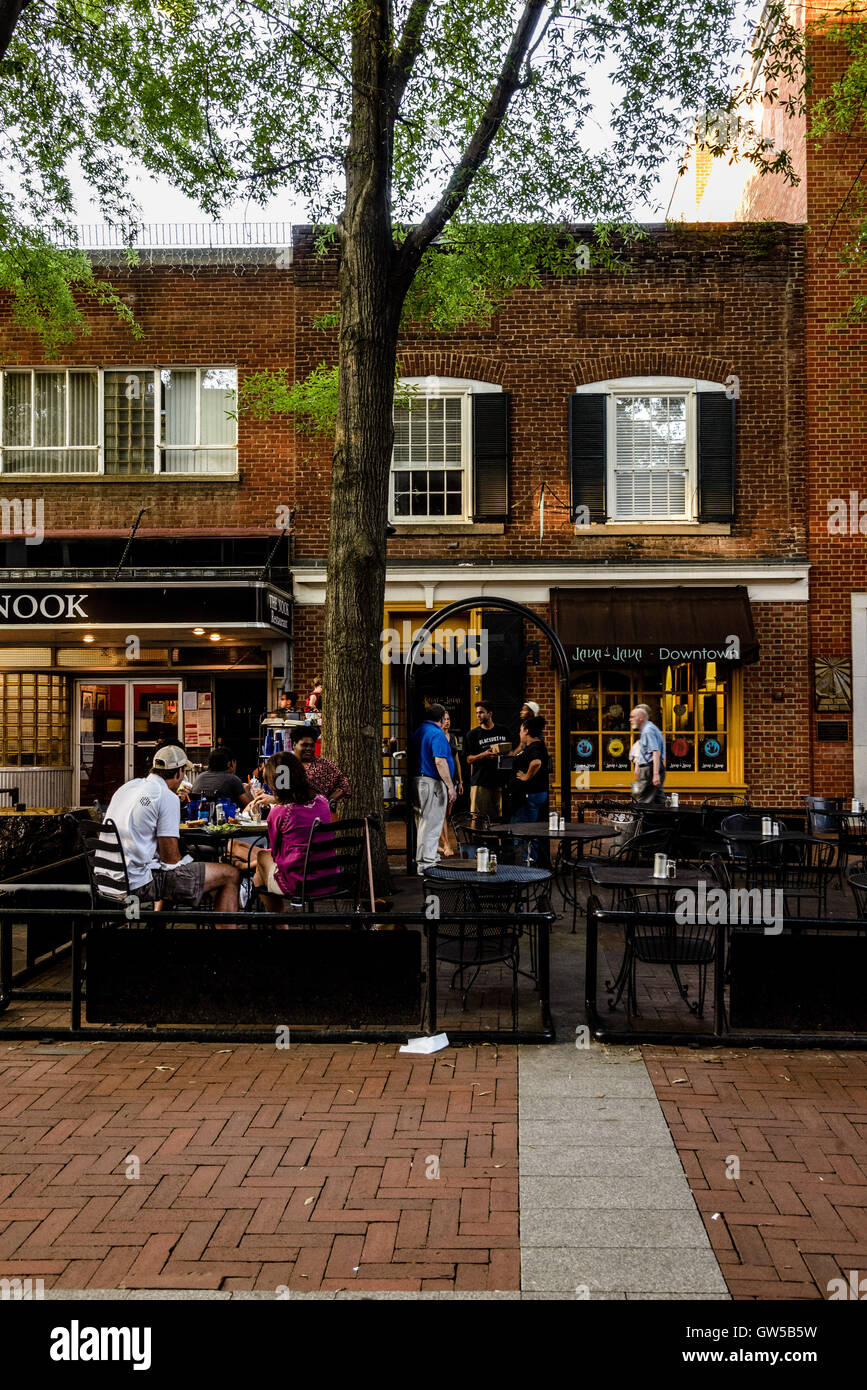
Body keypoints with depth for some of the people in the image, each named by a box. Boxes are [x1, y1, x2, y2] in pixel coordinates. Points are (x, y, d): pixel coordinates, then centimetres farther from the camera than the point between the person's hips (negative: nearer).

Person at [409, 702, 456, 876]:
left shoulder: (418, 731, 15)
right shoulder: (437, 733, -13)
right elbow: (439, 762, -21)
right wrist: (450, 786, -19)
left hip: (417, 781, 9)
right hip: (433, 783, -9)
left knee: (422, 822, 16)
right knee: (432, 824, -6)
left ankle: (421, 862, 24)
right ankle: (426, 865, -6)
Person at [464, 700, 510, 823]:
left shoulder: (503, 730, 11)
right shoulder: (473, 734, 5)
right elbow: (469, 759, 3)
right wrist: (483, 755, -15)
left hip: (500, 780, 2)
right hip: (480, 782, -2)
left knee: (501, 817, 2)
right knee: (478, 818, -6)